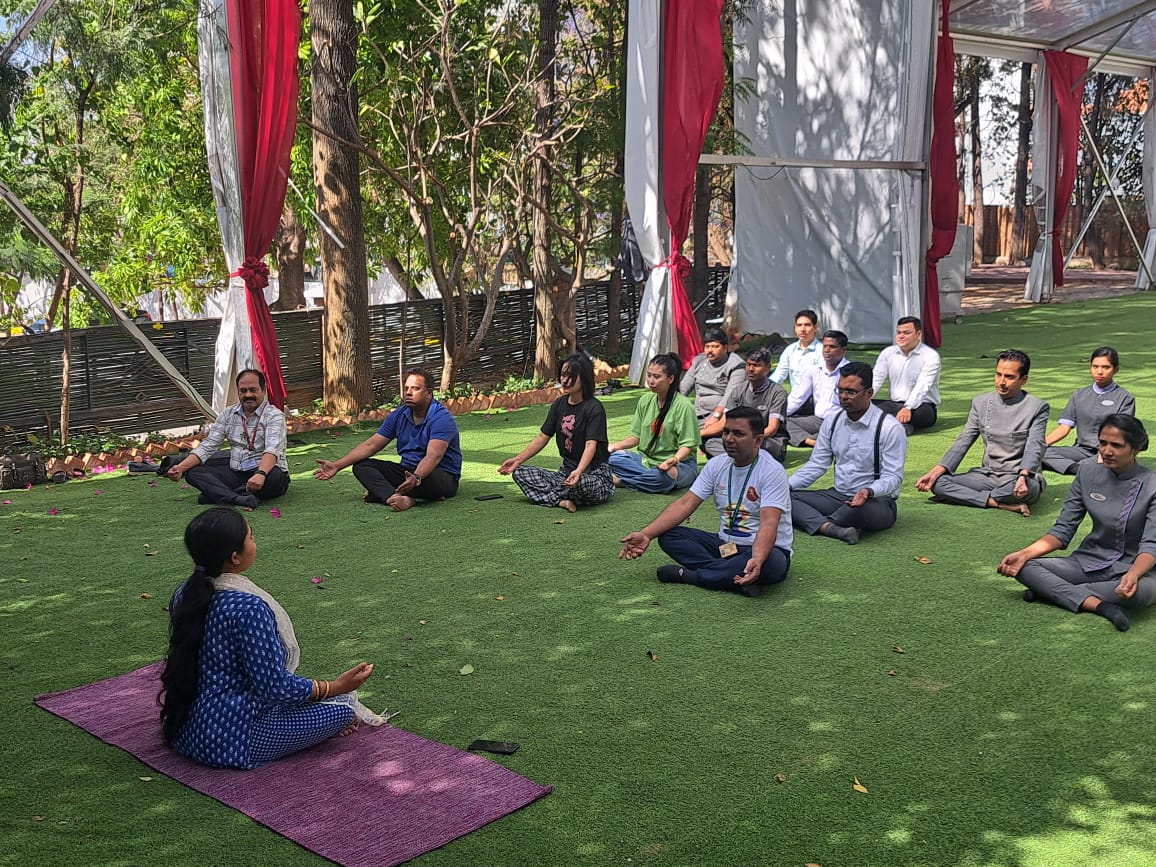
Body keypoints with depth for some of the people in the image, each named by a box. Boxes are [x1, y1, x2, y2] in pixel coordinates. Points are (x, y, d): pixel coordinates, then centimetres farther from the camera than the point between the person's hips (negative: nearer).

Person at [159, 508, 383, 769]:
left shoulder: (185, 595, -2)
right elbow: (276, 687, -22)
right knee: (343, 706, -2)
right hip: (229, 741, -9)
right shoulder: (248, 608, -27)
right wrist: (336, 687, -8)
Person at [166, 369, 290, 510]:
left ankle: (215, 494, -31)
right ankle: (238, 499, -37)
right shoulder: (228, 414, 11)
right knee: (192, 471, -12)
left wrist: (260, 474, -44)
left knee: (274, 477, -40)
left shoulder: (274, 415, -7)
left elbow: (272, 450, -24)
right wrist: (181, 467, -10)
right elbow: (207, 446, 6)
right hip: (235, 472, 6)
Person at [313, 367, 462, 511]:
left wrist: (416, 478, -51)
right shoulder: (398, 416, 5)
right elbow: (370, 445, 4)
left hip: (442, 475, -7)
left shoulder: (441, 418, -17)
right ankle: (403, 499, -37)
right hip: (408, 471, 7)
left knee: (431, 479, -43)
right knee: (361, 465, -11)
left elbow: (433, 456, -31)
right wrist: (337, 465, -6)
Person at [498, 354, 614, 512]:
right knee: (521, 472, -7)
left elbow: (591, 445, -24)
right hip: (567, 471, 7)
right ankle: (562, 500, -23)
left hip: (594, 473, -7)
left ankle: (553, 496, -8)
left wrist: (579, 472, -42)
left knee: (581, 483, -42)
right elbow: (543, 437, 11)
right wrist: (518, 460, 1)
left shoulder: (593, 408, -13)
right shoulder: (559, 405, 8)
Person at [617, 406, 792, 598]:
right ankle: (736, 577, -25)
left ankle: (687, 575, -25)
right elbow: (685, 503, -4)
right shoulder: (717, 465, 2)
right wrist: (646, 534, -17)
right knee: (667, 535, -11)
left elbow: (768, 525, -29)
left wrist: (757, 560, -49)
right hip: (725, 545, 6)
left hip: (763, 549, -5)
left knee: (769, 562, -41)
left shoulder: (772, 472, -16)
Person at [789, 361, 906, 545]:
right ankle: (831, 528, -36)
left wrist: (868, 492, -34)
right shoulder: (832, 421, 6)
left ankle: (817, 524, -13)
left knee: (862, 508, -42)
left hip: (876, 501, -5)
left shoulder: (889, 427, -11)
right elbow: (816, 465, 9)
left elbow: (893, 477, -13)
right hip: (838, 496, 5)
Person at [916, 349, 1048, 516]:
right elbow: (962, 443, 6)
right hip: (988, 475, 4)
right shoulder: (980, 403, 8)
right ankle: (1002, 504, -26)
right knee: (938, 482, -18)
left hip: (1017, 477, -4)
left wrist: (1023, 477, -37)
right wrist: (935, 472, -8)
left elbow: (1034, 449, -16)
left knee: (1029, 487, -41)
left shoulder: (1037, 408, -5)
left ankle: (963, 496, -22)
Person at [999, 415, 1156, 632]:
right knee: (1024, 567, -21)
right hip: (1089, 562, 3)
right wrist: (1025, 553, -15)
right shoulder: (1087, 472, 0)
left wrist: (1133, 575, -40)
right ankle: (1100, 605, -29)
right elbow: (1063, 530, 1)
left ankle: (1052, 590, -25)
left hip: (1131, 567, -3)